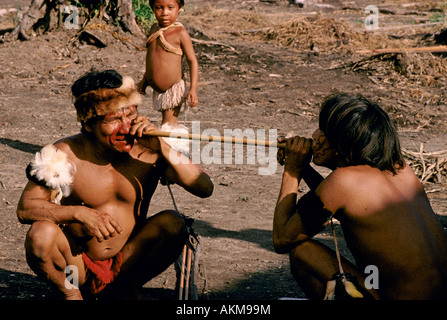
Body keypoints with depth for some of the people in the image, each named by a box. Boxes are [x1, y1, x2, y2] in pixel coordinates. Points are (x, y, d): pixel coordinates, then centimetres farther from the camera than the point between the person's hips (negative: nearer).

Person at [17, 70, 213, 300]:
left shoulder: (148, 151, -9)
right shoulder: (65, 155, -12)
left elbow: (204, 188, -16)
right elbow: (25, 208, -11)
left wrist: (161, 147, -26)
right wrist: (78, 213, -26)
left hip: (128, 262, 2)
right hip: (76, 265, -1)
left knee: (172, 223, -22)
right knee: (41, 233, -30)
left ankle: (127, 289, 2)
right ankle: (71, 293, -1)